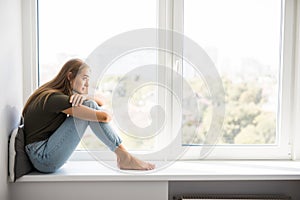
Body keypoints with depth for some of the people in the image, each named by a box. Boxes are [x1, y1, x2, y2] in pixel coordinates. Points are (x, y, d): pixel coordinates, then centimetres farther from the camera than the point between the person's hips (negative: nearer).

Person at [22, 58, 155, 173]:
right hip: (43, 159, -10)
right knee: (89, 106, -17)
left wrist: (83, 97, -11)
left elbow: (100, 102, 10)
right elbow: (104, 117, -25)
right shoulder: (54, 98, -19)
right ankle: (125, 157, -12)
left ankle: (123, 155, -3)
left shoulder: (50, 94, 12)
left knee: (89, 104, 3)